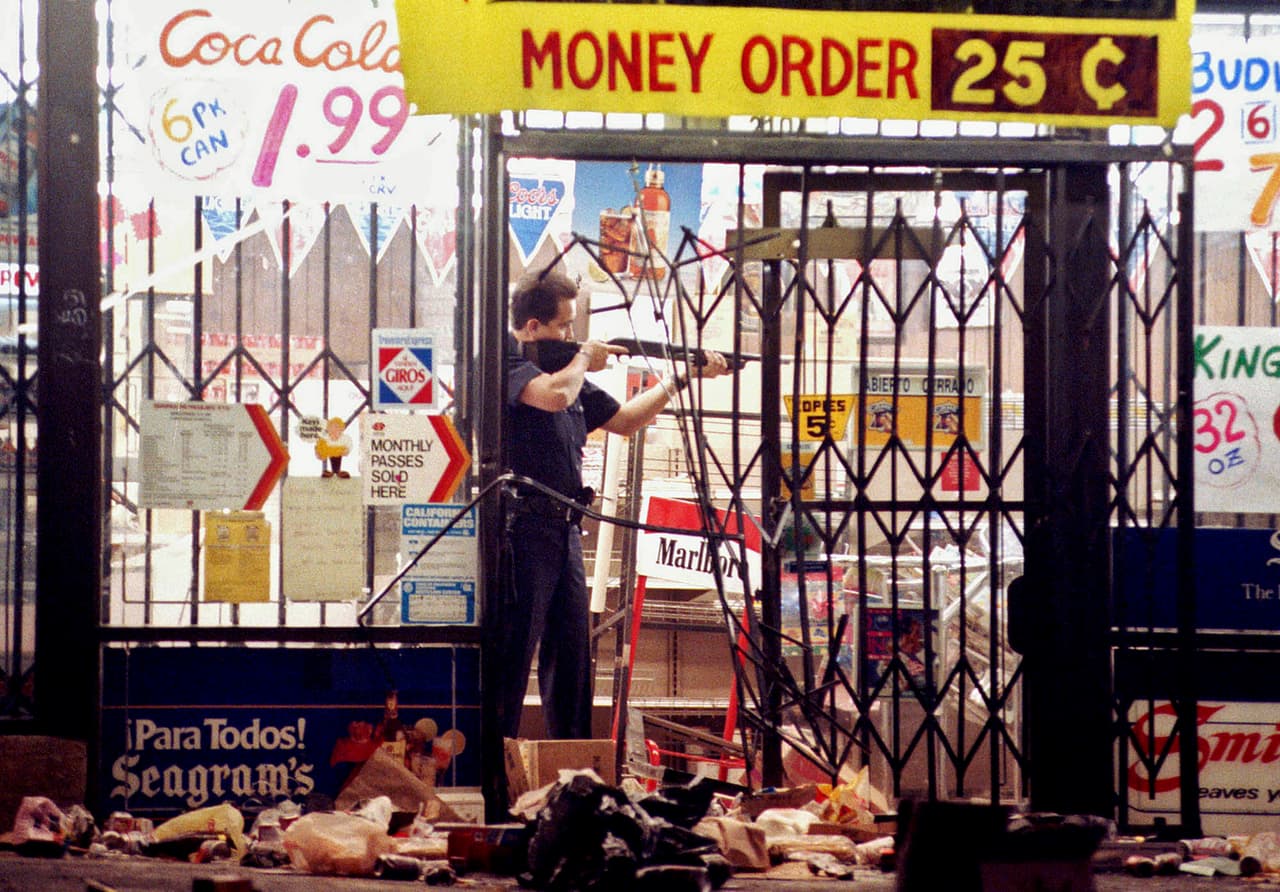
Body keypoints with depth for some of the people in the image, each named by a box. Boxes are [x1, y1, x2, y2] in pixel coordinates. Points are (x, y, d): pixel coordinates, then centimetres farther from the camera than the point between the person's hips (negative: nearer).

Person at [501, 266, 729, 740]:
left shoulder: (565, 366, 17)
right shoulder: (507, 362, -8)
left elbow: (624, 419, 26)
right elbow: (554, 395, -28)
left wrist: (683, 377, 21)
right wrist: (585, 358, -8)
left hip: (563, 529, 9)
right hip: (521, 526, -9)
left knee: (572, 655, 11)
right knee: (513, 652, -8)